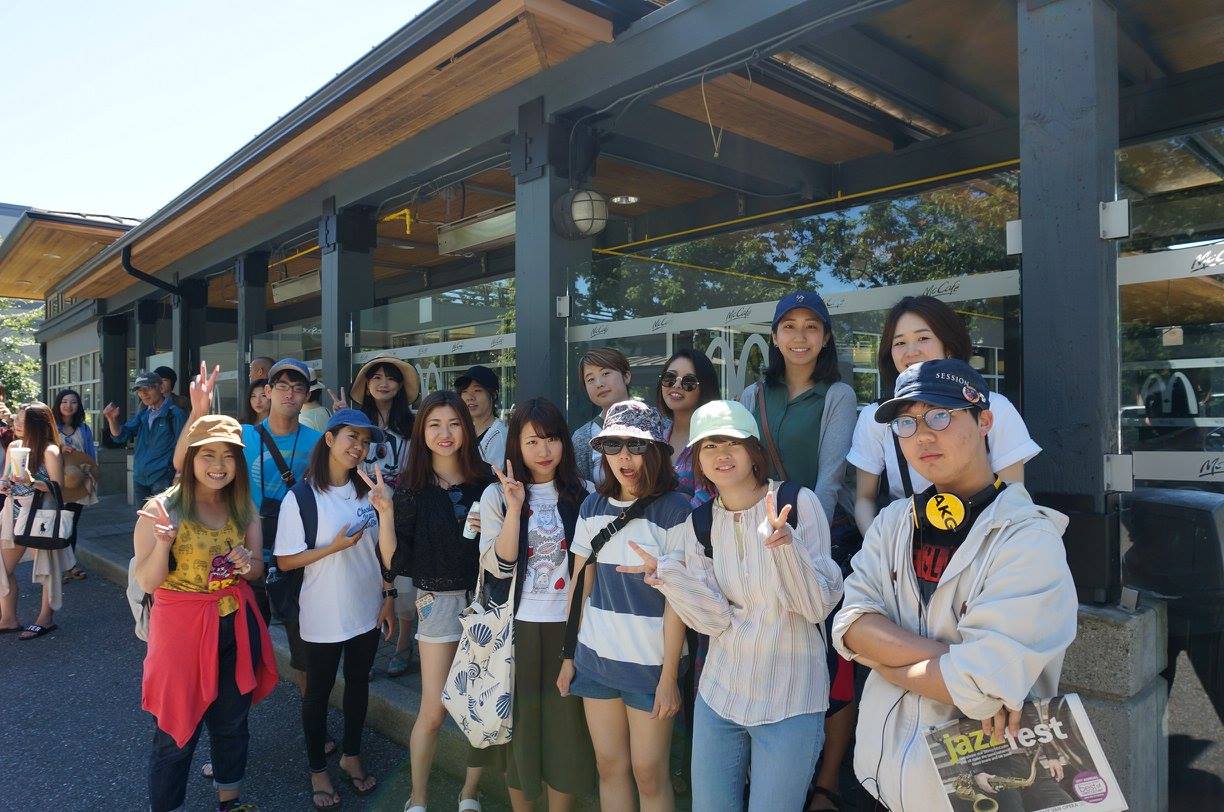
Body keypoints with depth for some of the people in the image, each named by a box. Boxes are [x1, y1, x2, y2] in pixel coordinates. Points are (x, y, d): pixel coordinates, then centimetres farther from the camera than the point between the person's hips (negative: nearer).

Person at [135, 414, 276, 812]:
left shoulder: (244, 510, 1)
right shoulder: (162, 509, -12)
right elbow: (147, 582, -13)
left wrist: (246, 564, -14)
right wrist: (163, 542, -31)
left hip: (236, 626, 5)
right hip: (182, 628, -4)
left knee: (232, 722, 19)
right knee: (178, 730, 7)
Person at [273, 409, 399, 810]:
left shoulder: (368, 491, -2)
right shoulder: (301, 497, -14)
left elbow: (383, 550, 4)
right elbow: (285, 562, -11)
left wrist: (389, 596, 2)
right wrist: (335, 547, -22)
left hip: (367, 611, 4)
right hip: (322, 617, -4)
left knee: (358, 683, 19)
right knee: (318, 691, 14)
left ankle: (351, 756, 40)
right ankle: (318, 770, 33)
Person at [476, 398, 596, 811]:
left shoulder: (584, 493, 1)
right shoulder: (497, 495, -3)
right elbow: (499, 566, -12)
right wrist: (514, 508, -21)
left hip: (569, 625, 1)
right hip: (519, 627, -1)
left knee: (566, 724, 10)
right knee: (521, 721, 12)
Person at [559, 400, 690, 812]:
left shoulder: (674, 509, -12)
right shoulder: (592, 506, 3)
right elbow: (580, 583, 8)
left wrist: (670, 675, -12)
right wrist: (569, 654, 7)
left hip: (649, 662, -4)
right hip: (595, 655, 4)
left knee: (648, 773, 4)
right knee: (609, 765, 14)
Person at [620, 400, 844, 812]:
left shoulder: (799, 503, -12)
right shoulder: (698, 524, 0)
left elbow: (817, 607, -15)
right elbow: (716, 620, -6)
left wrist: (785, 544, -32)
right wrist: (667, 573, -22)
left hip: (791, 700, -4)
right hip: (720, 694, 4)